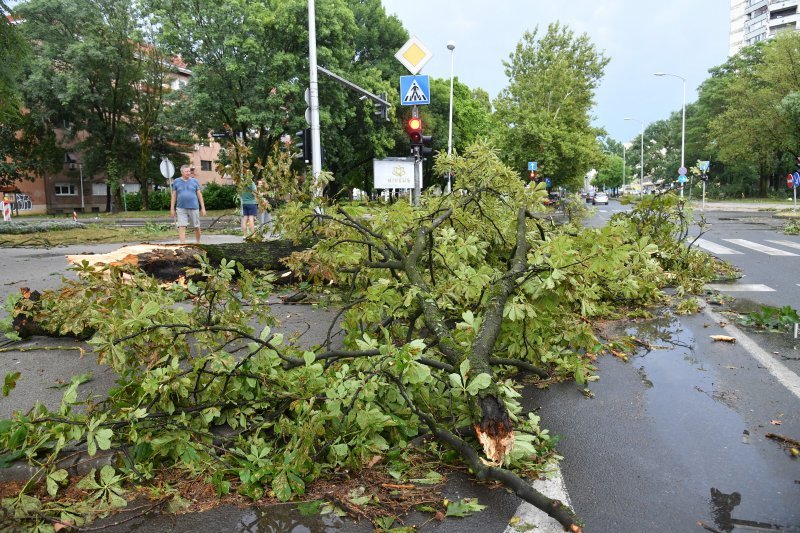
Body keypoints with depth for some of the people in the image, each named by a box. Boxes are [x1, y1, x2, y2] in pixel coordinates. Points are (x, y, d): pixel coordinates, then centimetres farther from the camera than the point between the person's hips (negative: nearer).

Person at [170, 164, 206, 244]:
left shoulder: (194, 181, 6)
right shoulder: (176, 182, 6)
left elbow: (199, 195, 7)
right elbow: (174, 196, 10)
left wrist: (203, 208, 3)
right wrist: (172, 209, 5)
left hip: (194, 208, 0)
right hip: (181, 208, 0)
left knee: (197, 227, 7)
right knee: (181, 227, -8)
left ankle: (198, 243, 27)